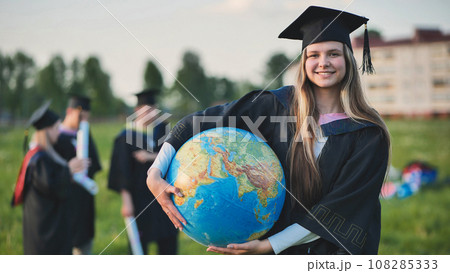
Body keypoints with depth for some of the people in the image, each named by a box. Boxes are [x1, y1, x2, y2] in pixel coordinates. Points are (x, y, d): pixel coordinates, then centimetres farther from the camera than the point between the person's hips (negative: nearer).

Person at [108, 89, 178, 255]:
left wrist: (151, 156, -20)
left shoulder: (162, 130, 6)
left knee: (169, 246, 7)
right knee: (140, 244, 4)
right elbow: (123, 172, -11)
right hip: (139, 200, -4)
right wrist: (126, 202, -17)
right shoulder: (127, 137, -7)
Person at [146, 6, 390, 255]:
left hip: (334, 252, 0)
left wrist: (270, 245, -18)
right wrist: (155, 174, -20)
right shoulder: (278, 106, -4)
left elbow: (343, 208, -12)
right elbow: (199, 123, -6)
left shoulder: (370, 133, -7)